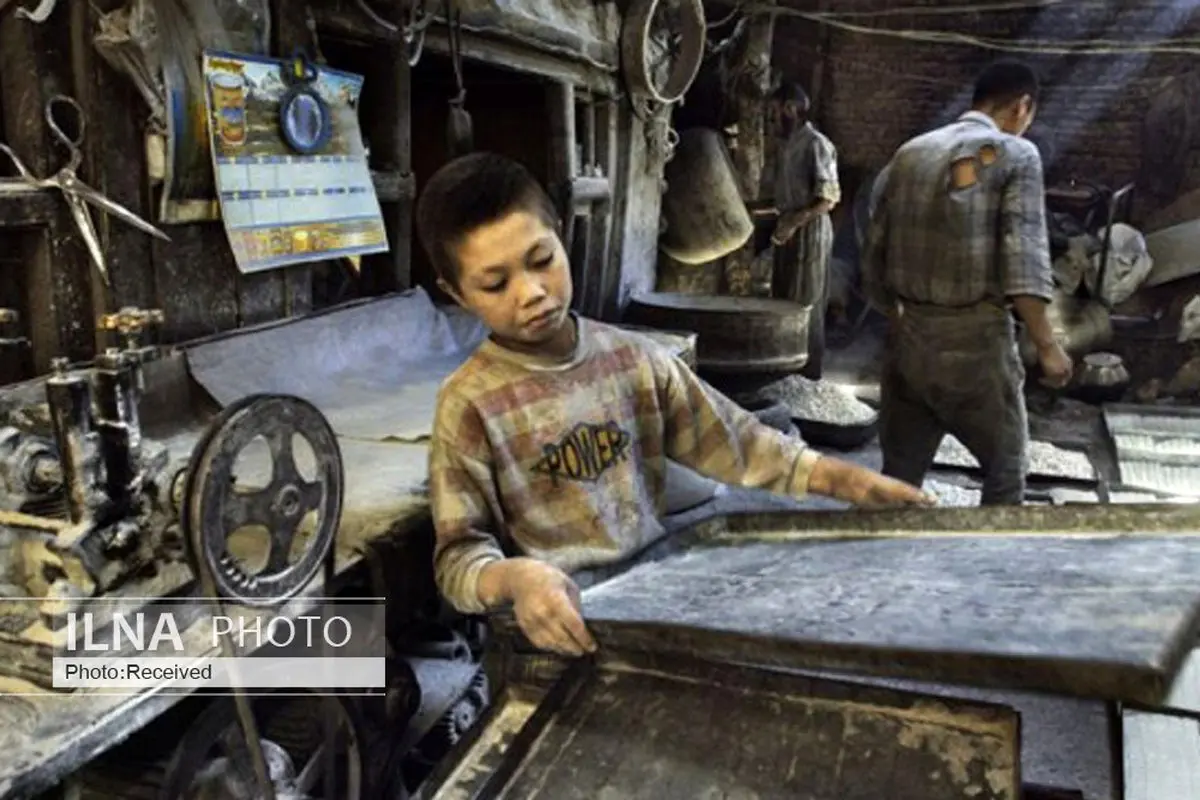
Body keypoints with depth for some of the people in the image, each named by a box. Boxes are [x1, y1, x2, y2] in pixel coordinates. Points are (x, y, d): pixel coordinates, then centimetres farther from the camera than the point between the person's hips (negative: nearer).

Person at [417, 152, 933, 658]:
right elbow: (459, 554, -11)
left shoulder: (634, 360, 2)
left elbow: (734, 439, 6)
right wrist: (514, 577, -33)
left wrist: (850, 481, -3)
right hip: (562, 625, -2)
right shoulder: (470, 404, -10)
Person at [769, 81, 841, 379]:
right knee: (783, 301, 12)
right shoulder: (790, 144, 14)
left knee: (805, 306, -4)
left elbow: (829, 198, -18)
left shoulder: (816, 144, -12)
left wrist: (793, 223, -24)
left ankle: (808, 375, 5)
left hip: (809, 233, -9)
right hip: (788, 232, 9)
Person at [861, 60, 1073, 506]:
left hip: (908, 338, 5)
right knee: (1005, 473, 14)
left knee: (898, 477, 13)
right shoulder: (1015, 154, -3)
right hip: (976, 339, -5)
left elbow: (874, 256, 14)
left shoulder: (908, 154, 13)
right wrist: (1046, 344, -10)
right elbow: (1023, 256, -14)